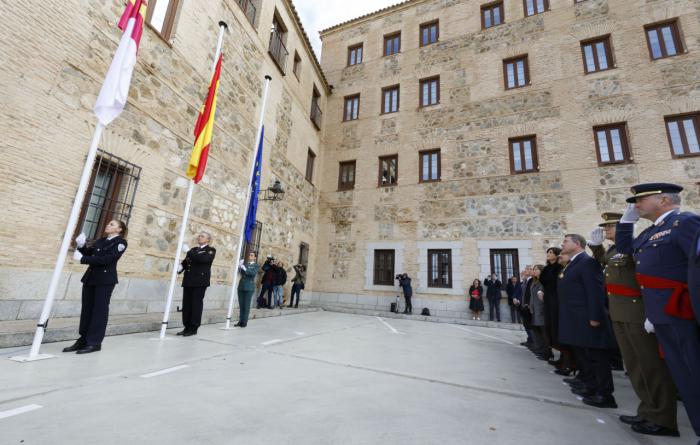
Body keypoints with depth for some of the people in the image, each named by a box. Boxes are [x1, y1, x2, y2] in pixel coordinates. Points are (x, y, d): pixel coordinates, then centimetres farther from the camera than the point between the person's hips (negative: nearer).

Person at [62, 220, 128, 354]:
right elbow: (89, 252, 11)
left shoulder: (120, 242, -6)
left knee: (99, 310, -2)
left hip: (105, 280, -7)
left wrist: (82, 259, -17)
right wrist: (81, 246, -7)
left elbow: (107, 259, -17)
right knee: (86, 309, 10)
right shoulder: (101, 240, 17)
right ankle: (83, 340, 19)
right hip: (90, 277, 7)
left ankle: (94, 343, 5)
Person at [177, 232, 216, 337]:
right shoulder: (193, 249, 21)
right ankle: (187, 327, 14)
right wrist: (180, 267, -4)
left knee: (196, 304, -3)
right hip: (188, 280, 6)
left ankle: (193, 328, 4)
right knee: (186, 304, 5)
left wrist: (189, 252, -13)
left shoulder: (211, 250, 1)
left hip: (200, 280, -6)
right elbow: (185, 261, 17)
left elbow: (203, 259, -17)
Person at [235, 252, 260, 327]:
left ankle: (245, 322, 4)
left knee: (246, 305, -2)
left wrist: (244, 268, -21)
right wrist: (239, 265, -12)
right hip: (241, 286, 4)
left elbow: (253, 273, -15)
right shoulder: (244, 263, 14)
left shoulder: (256, 266, 2)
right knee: (241, 305, 7)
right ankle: (240, 321, 15)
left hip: (249, 288, -4)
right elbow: (240, 271, 3)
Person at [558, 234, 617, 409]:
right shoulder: (571, 264, 15)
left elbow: (596, 292, -20)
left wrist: (595, 317, -21)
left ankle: (604, 394, 12)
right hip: (576, 320, 10)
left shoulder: (588, 262, -14)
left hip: (587, 320, -10)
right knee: (582, 355, 19)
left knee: (596, 357, 1)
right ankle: (588, 385, 32)